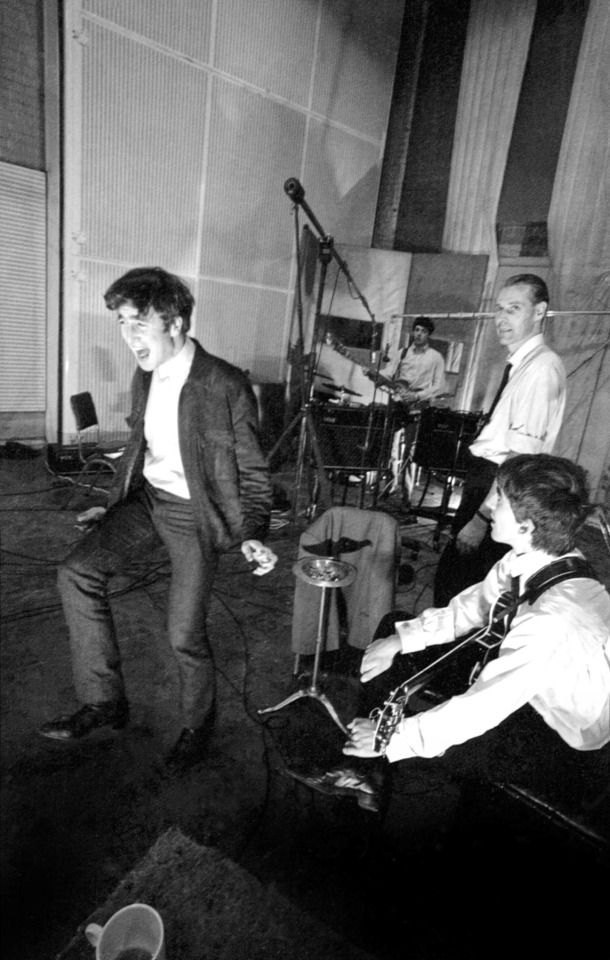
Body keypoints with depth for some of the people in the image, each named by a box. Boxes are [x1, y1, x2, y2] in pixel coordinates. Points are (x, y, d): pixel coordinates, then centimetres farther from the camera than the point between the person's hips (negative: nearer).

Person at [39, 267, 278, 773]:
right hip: (148, 497, 7)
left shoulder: (226, 385, -17)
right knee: (77, 572, -10)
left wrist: (253, 534, -21)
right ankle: (103, 701, 5)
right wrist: (111, 507, 19)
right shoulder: (145, 378, 5)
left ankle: (198, 726, 26)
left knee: (185, 635, -6)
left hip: (195, 511, -6)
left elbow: (252, 469, -10)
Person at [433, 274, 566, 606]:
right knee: (449, 574, 18)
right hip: (483, 478, 9)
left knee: (455, 581, 0)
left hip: (499, 488, -9)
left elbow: (522, 456, -22)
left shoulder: (542, 367, -16)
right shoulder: (520, 363, 13)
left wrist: (482, 517, -23)